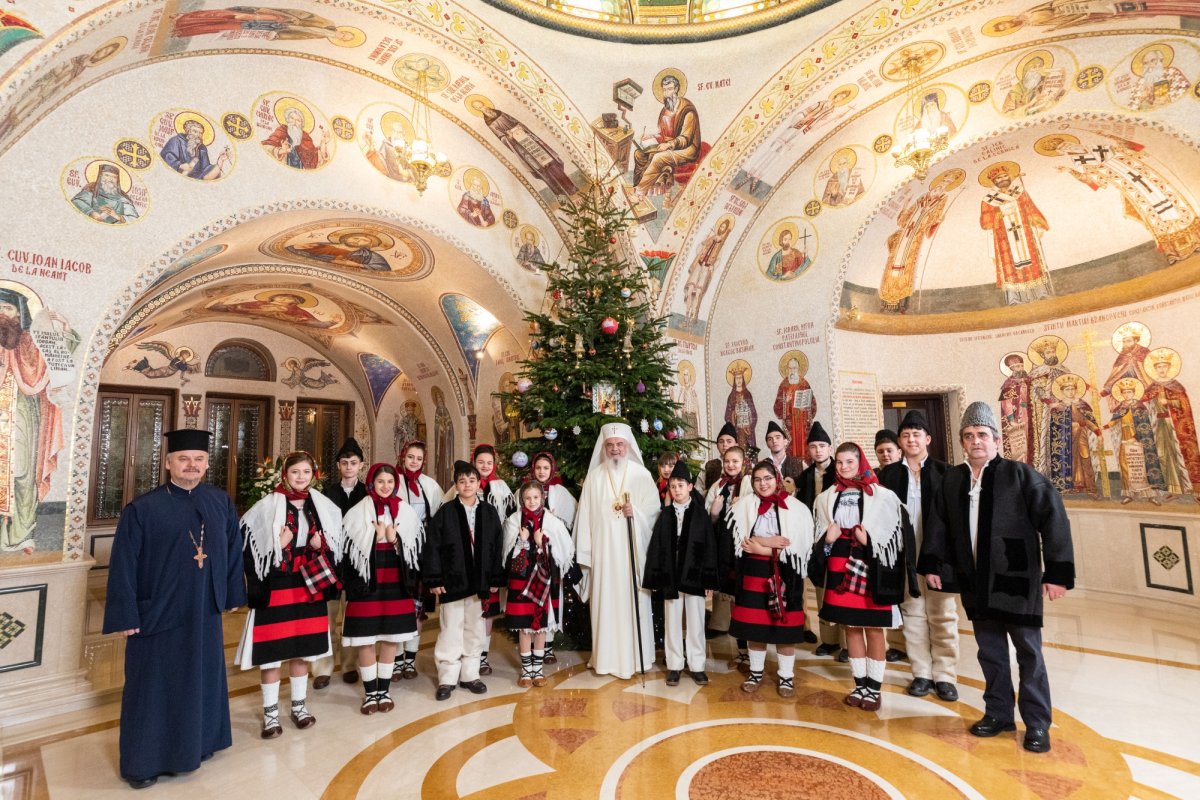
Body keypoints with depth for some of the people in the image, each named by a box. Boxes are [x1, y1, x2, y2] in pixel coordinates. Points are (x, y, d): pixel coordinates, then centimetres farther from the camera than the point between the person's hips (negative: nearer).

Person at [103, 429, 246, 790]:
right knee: (153, 686, 9)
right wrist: (126, 615, -11)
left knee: (203, 678, 17)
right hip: (158, 614, -4)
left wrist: (233, 593, 9)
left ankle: (198, 742, 37)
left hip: (205, 613, 4)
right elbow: (123, 565, -9)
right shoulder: (142, 509, -11)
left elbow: (233, 550, 8)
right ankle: (142, 760, 27)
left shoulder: (221, 502, 1)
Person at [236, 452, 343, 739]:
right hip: (275, 586, -3)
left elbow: (335, 542, 11)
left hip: (309, 585, 4)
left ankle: (299, 705, 30)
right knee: (272, 652, 3)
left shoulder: (323, 507, 3)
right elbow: (247, 541, -9)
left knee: (303, 649, 14)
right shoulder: (267, 506, -8)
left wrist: (321, 546, -8)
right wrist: (278, 545, -20)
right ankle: (270, 712, 21)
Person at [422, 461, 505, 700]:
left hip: (480, 581, 3)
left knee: (474, 630, 13)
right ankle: (447, 678, 20)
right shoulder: (445, 512, -5)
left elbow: (497, 547, 4)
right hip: (452, 580, -2)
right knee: (451, 630, 6)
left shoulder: (489, 512, 2)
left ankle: (470, 674, 27)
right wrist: (434, 580, -9)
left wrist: (495, 579, 1)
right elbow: (431, 547, -6)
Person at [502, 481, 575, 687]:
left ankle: (538, 667, 22)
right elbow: (509, 552, -2)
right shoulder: (514, 520, -1)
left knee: (541, 623, 8)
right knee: (523, 624, 5)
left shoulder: (551, 521, -3)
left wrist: (542, 543, -17)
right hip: (521, 577, 0)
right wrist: (521, 540, -18)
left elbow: (562, 550, -5)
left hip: (543, 578, 0)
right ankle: (526, 669, 19)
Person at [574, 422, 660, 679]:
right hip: (603, 551, 1)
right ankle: (606, 658, 18)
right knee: (604, 602, 5)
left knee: (633, 600, 3)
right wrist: (584, 553, 0)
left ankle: (636, 657, 17)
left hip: (632, 551, -1)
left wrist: (635, 512, -20)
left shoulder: (642, 474, 2)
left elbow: (654, 509, 0)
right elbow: (585, 516, 3)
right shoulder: (594, 477, 5)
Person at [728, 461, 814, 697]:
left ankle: (786, 676, 24)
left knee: (784, 626, 6)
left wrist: (760, 547, -13)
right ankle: (756, 671, 29)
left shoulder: (796, 508, -5)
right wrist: (770, 542, -16)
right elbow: (741, 542, -5)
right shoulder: (744, 505, 1)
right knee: (754, 625, 10)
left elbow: (796, 547, -10)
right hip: (753, 573, 2)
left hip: (784, 576, -2)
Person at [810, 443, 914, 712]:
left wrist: (869, 541, -17)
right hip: (840, 567, 4)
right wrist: (827, 540, -6)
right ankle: (860, 685, 23)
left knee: (873, 627, 4)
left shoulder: (882, 496, -4)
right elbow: (820, 536, 14)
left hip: (870, 567, -3)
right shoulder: (827, 498, 9)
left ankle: (875, 687, 18)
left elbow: (894, 533, -4)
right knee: (850, 626, 10)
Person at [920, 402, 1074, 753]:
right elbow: (938, 524, 12)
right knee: (990, 652, 14)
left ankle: (1037, 724, 22)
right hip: (976, 583, 4)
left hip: (1017, 580, -4)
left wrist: (1057, 572, -13)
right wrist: (931, 564, 10)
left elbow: (1054, 519, -10)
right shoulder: (952, 479, 6)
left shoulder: (1020, 474, -8)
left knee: (1029, 652, 7)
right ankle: (998, 714, 29)